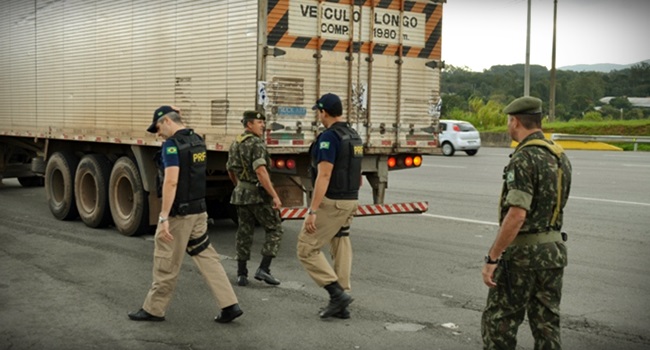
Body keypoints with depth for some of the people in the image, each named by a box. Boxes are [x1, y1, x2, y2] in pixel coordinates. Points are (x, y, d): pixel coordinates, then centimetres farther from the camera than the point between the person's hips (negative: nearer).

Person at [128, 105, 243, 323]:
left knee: (166, 263, 4)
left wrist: (163, 217, -24)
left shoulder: (172, 145, -16)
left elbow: (171, 182, -24)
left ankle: (154, 309, 18)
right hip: (199, 209, 8)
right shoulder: (197, 140, 10)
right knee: (206, 256, 10)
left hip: (179, 212, -8)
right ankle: (230, 305, 6)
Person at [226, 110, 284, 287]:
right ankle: (263, 269, -5)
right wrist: (274, 196, -25)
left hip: (241, 194, 8)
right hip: (258, 194, -8)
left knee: (244, 233, 12)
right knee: (274, 229, 3)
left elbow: (230, 170, 23)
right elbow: (260, 171, -25)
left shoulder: (235, 144, 12)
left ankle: (241, 274, 13)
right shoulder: (256, 143, -15)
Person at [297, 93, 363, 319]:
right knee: (341, 250, 11)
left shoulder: (329, 137, -17)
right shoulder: (354, 137, 12)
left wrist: (312, 211, -24)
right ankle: (340, 304, 14)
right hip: (350, 200, 9)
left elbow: (324, 176, -24)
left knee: (306, 249, -1)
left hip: (331, 202, -9)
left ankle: (337, 293, -7)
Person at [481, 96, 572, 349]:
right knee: (547, 323, 12)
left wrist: (492, 258, -22)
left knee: (498, 321, 3)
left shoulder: (524, 158, -18)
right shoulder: (560, 156, 10)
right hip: (554, 248, 8)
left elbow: (517, 215, -25)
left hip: (523, 252, -8)